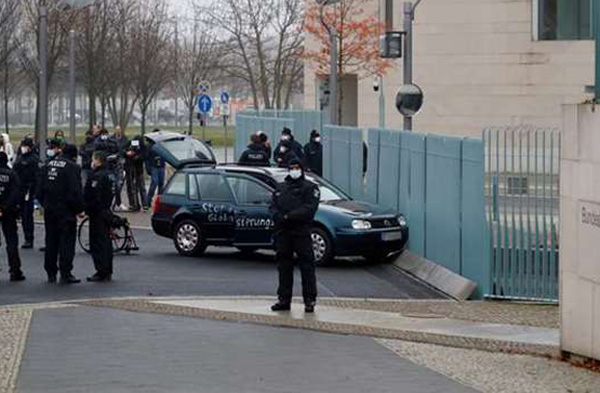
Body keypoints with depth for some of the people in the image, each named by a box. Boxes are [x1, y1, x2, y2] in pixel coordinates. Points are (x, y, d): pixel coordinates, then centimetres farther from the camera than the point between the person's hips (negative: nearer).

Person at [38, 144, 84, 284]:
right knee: (67, 241, -2)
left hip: (49, 209, 7)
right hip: (65, 209, -6)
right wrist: (79, 209, -10)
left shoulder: (49, 164, 10)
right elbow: (75, 190, -17)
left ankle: (51, 273, 18)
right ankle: (65, 274, -6)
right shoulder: (72, 167, -12)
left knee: (51, 241, 13)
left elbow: (41, 187, 14)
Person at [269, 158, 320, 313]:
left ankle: (310, 300, -4)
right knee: (284, 266, 7)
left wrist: (289, 216, -18)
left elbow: (309, 208, -10)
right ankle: (284, 299, 12)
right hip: (282, 232, 5)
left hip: (301, 232, -5)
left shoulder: (309, 187, 4)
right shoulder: (281, 188, 22)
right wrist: (278, 216, -9)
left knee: (307, 265, -6)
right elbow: (273, 206, 14)